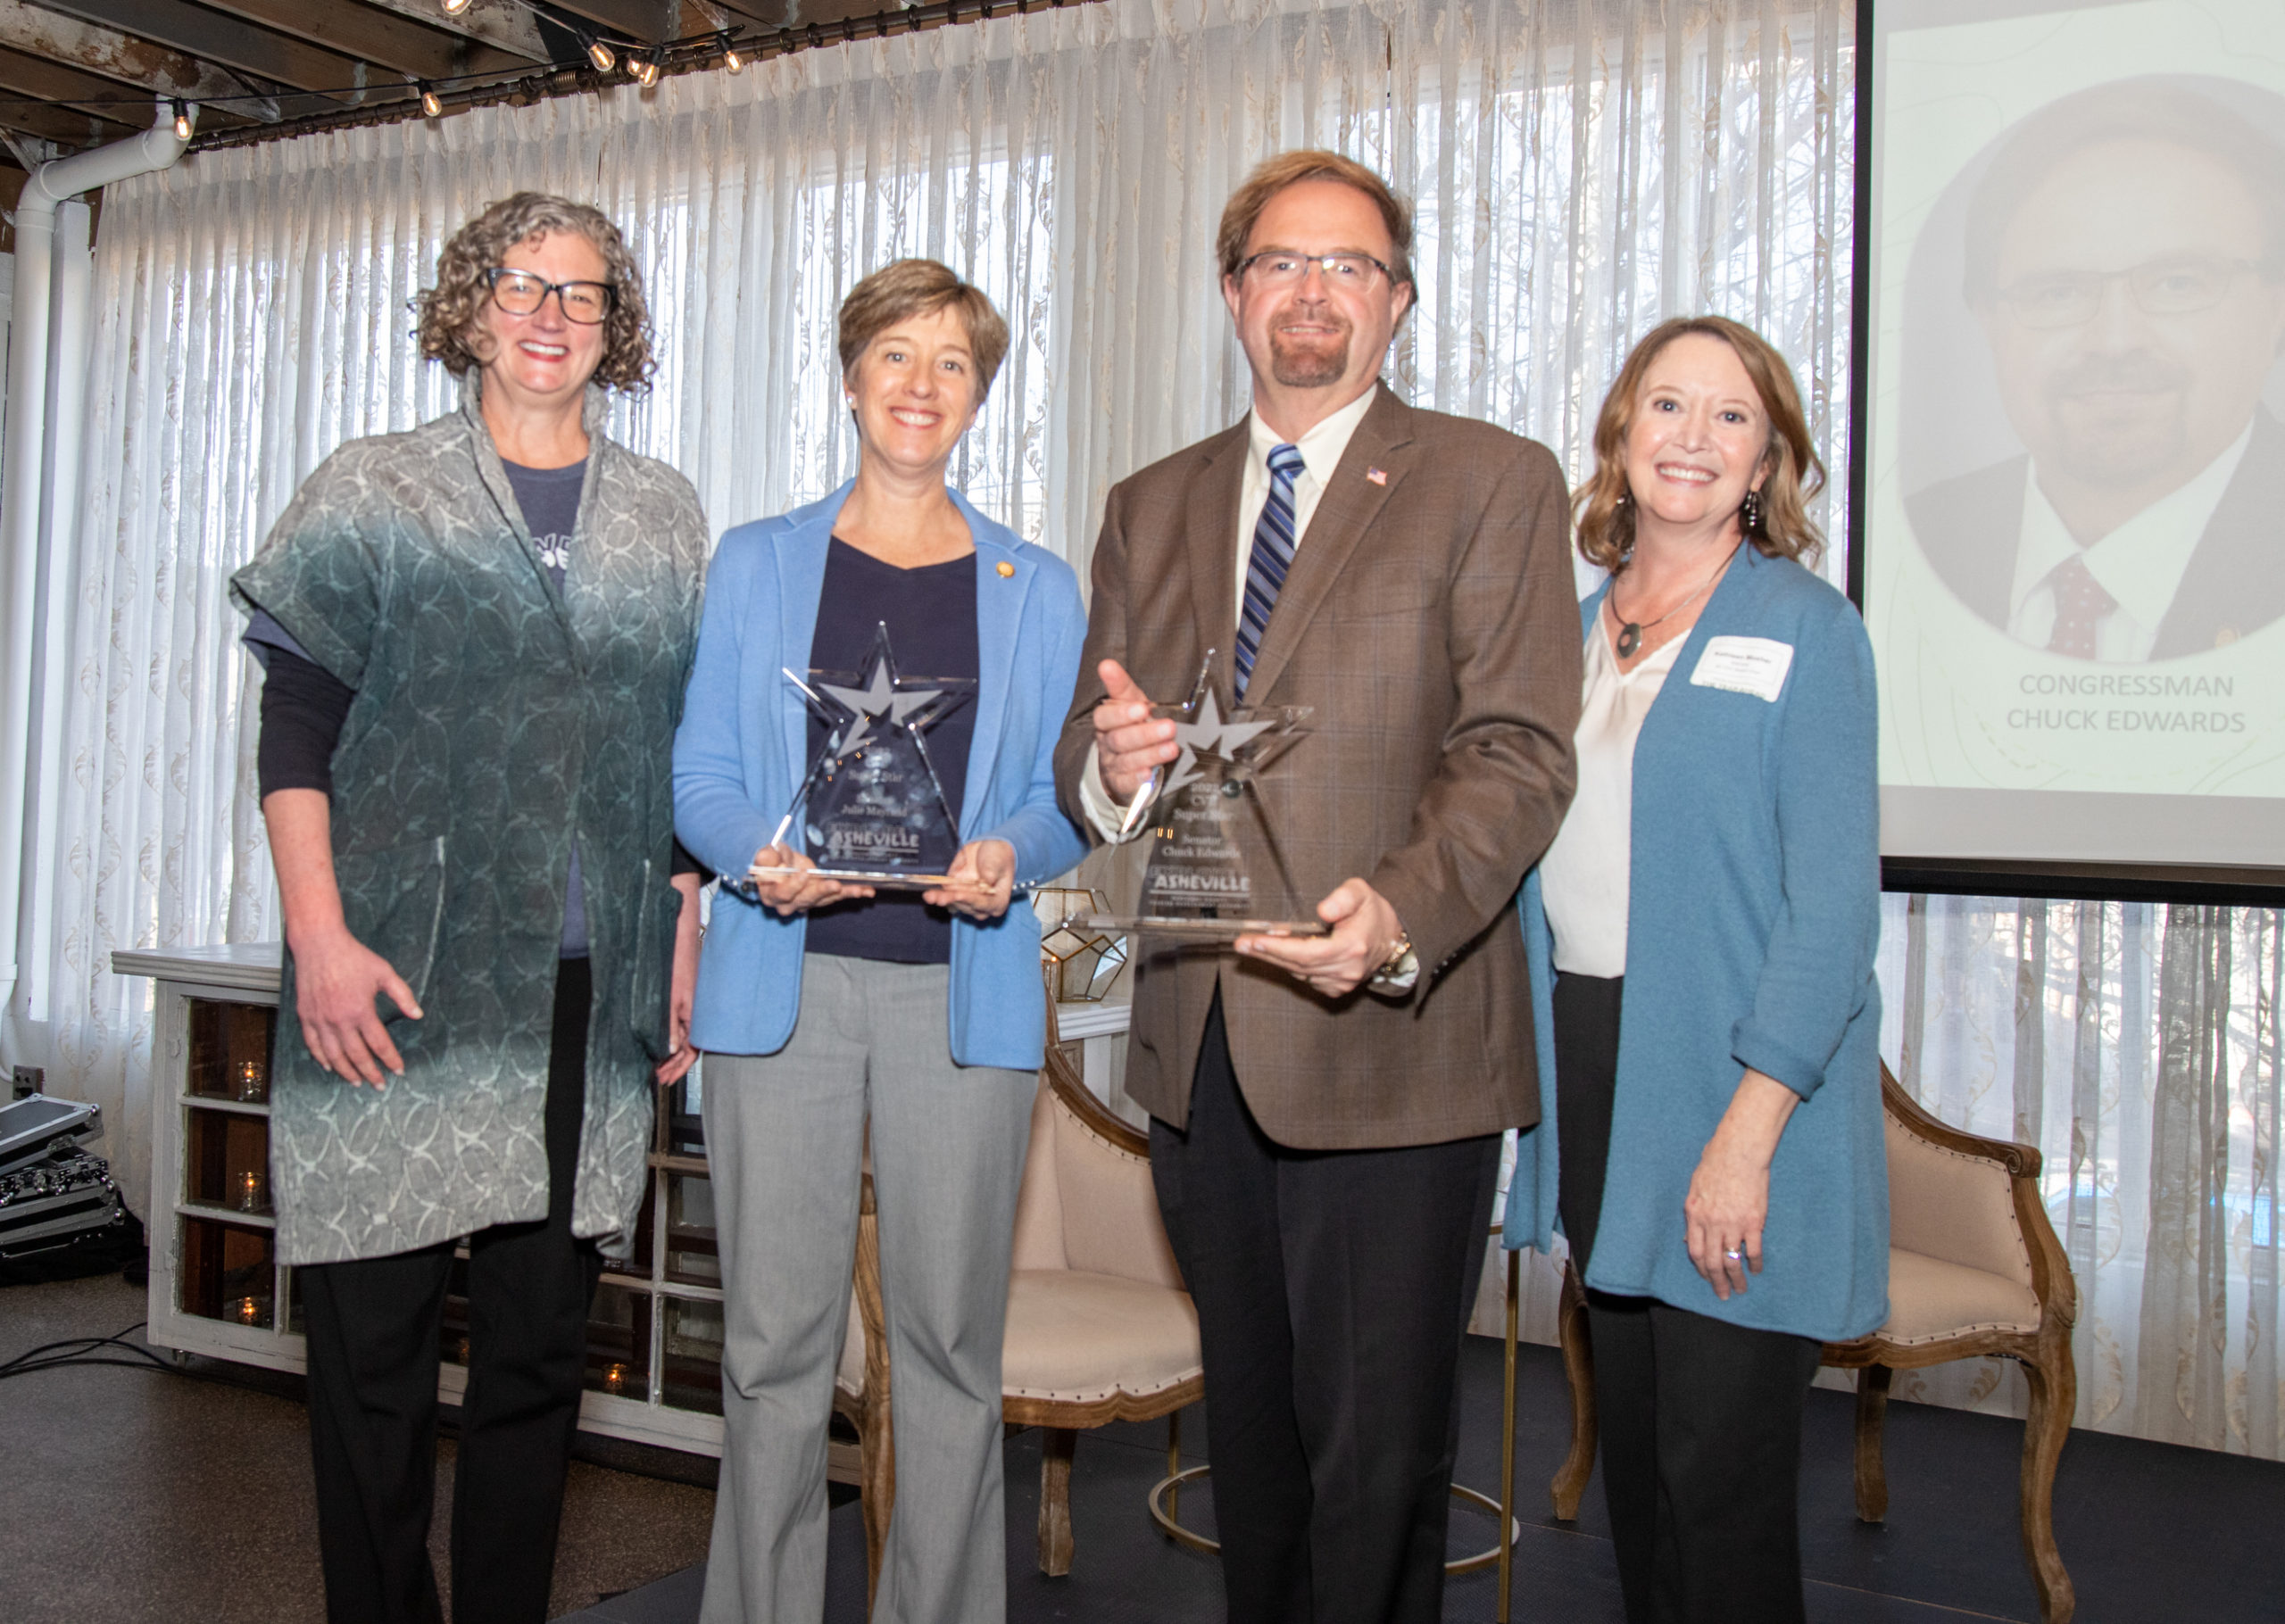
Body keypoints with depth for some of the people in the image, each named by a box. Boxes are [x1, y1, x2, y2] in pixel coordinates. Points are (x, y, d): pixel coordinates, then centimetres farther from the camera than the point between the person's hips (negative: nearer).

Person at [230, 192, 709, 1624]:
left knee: (543, 1337, 7)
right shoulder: (374, 492, 7)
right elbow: (297, 728, 1)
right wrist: (320, 937, -9)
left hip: (594, 989, 2)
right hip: (406, 985, -2)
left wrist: (683, 943, 7)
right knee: (373, 1334, 2)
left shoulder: (665, 517, 13)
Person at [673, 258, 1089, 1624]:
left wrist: (1009, 856, -12)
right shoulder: (758, 563, 11)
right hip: (785, 984, 0)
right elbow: (702, 778, 8)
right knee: (775, 1341, 2)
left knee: (951, 1339, 3)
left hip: (963, 989, 0)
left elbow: (1062, 797, 10)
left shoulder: (1038, 588, 12)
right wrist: (768, 853, -13)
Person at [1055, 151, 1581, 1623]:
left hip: (1392, 1046, -5)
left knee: (1378, 1459, 1)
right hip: (1200, 1050, 5)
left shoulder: (1492, 483, 0)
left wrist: (1399, 913, -27)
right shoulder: (1152, 508, 15)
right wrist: (1109, 763, -10)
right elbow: (1089, 759, 15)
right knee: (1252, 1435, 18)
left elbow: (1519, 752, -9)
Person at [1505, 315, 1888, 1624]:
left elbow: (1833, 899, -12)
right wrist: (1538, 1067, 7)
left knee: (1720, 1474, 1)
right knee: (1634, 1455, 15)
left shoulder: (1803, 627, -5)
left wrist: (1749, 1129, -19)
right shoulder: (1582, 630, 13)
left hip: (1735, 1081, -6)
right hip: (1587, 1059, 6)